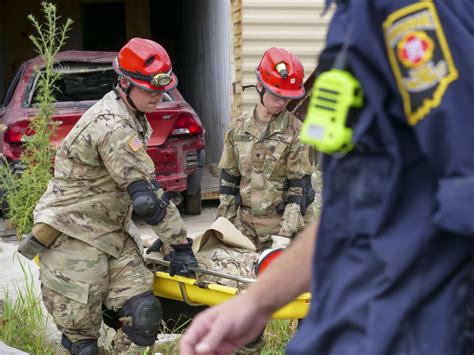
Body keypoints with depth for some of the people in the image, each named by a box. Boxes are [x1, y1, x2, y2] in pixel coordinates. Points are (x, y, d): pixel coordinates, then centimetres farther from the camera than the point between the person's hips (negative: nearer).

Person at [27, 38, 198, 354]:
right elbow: (146, 195, -23)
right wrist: (180, 245, -17)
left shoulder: (128, 114, 10)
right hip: (75, 240, -9)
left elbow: (139, 182, 20)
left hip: (112, 232, 9)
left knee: (143, 314, -6)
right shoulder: (113, 128, -22)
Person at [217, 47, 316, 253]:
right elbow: (228, 179, 11)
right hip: (246, 223, 3)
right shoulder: (239, 127, 5)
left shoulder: (296, 132, -6)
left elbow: (299, 186, -9)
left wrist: (284, 234, -16)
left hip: (285, 221, -3)